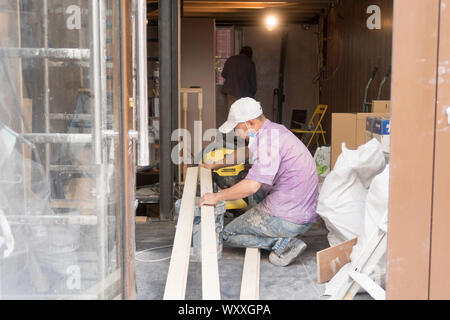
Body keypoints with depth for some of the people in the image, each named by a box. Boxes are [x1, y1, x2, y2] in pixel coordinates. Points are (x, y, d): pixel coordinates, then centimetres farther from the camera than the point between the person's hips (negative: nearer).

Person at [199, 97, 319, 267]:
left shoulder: (268, 140, -18)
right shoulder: (274, 130, 13)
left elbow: (251, 186, -25)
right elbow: (246, 153, 31)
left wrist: (217, 196, -13)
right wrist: (215, 165, 38)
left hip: (289, 219, -10)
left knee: (227, 235, 5)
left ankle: (283, 243, -7)